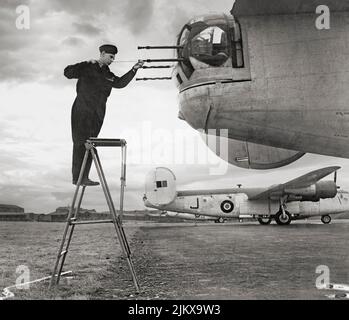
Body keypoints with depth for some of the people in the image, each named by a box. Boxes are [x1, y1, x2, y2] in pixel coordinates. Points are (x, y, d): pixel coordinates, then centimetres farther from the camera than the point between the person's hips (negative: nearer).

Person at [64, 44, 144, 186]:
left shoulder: (108, 74, 17)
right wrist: (87, 63, -13)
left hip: (97, 115, 6)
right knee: (81, 144, -7)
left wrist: (134, 69, 1)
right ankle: (77, 177, -4)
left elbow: (121, 83, 7)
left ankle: (84, 177, 11)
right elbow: (68, 73, -6)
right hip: (82, 112, -6)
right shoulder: (86, 68, 2)